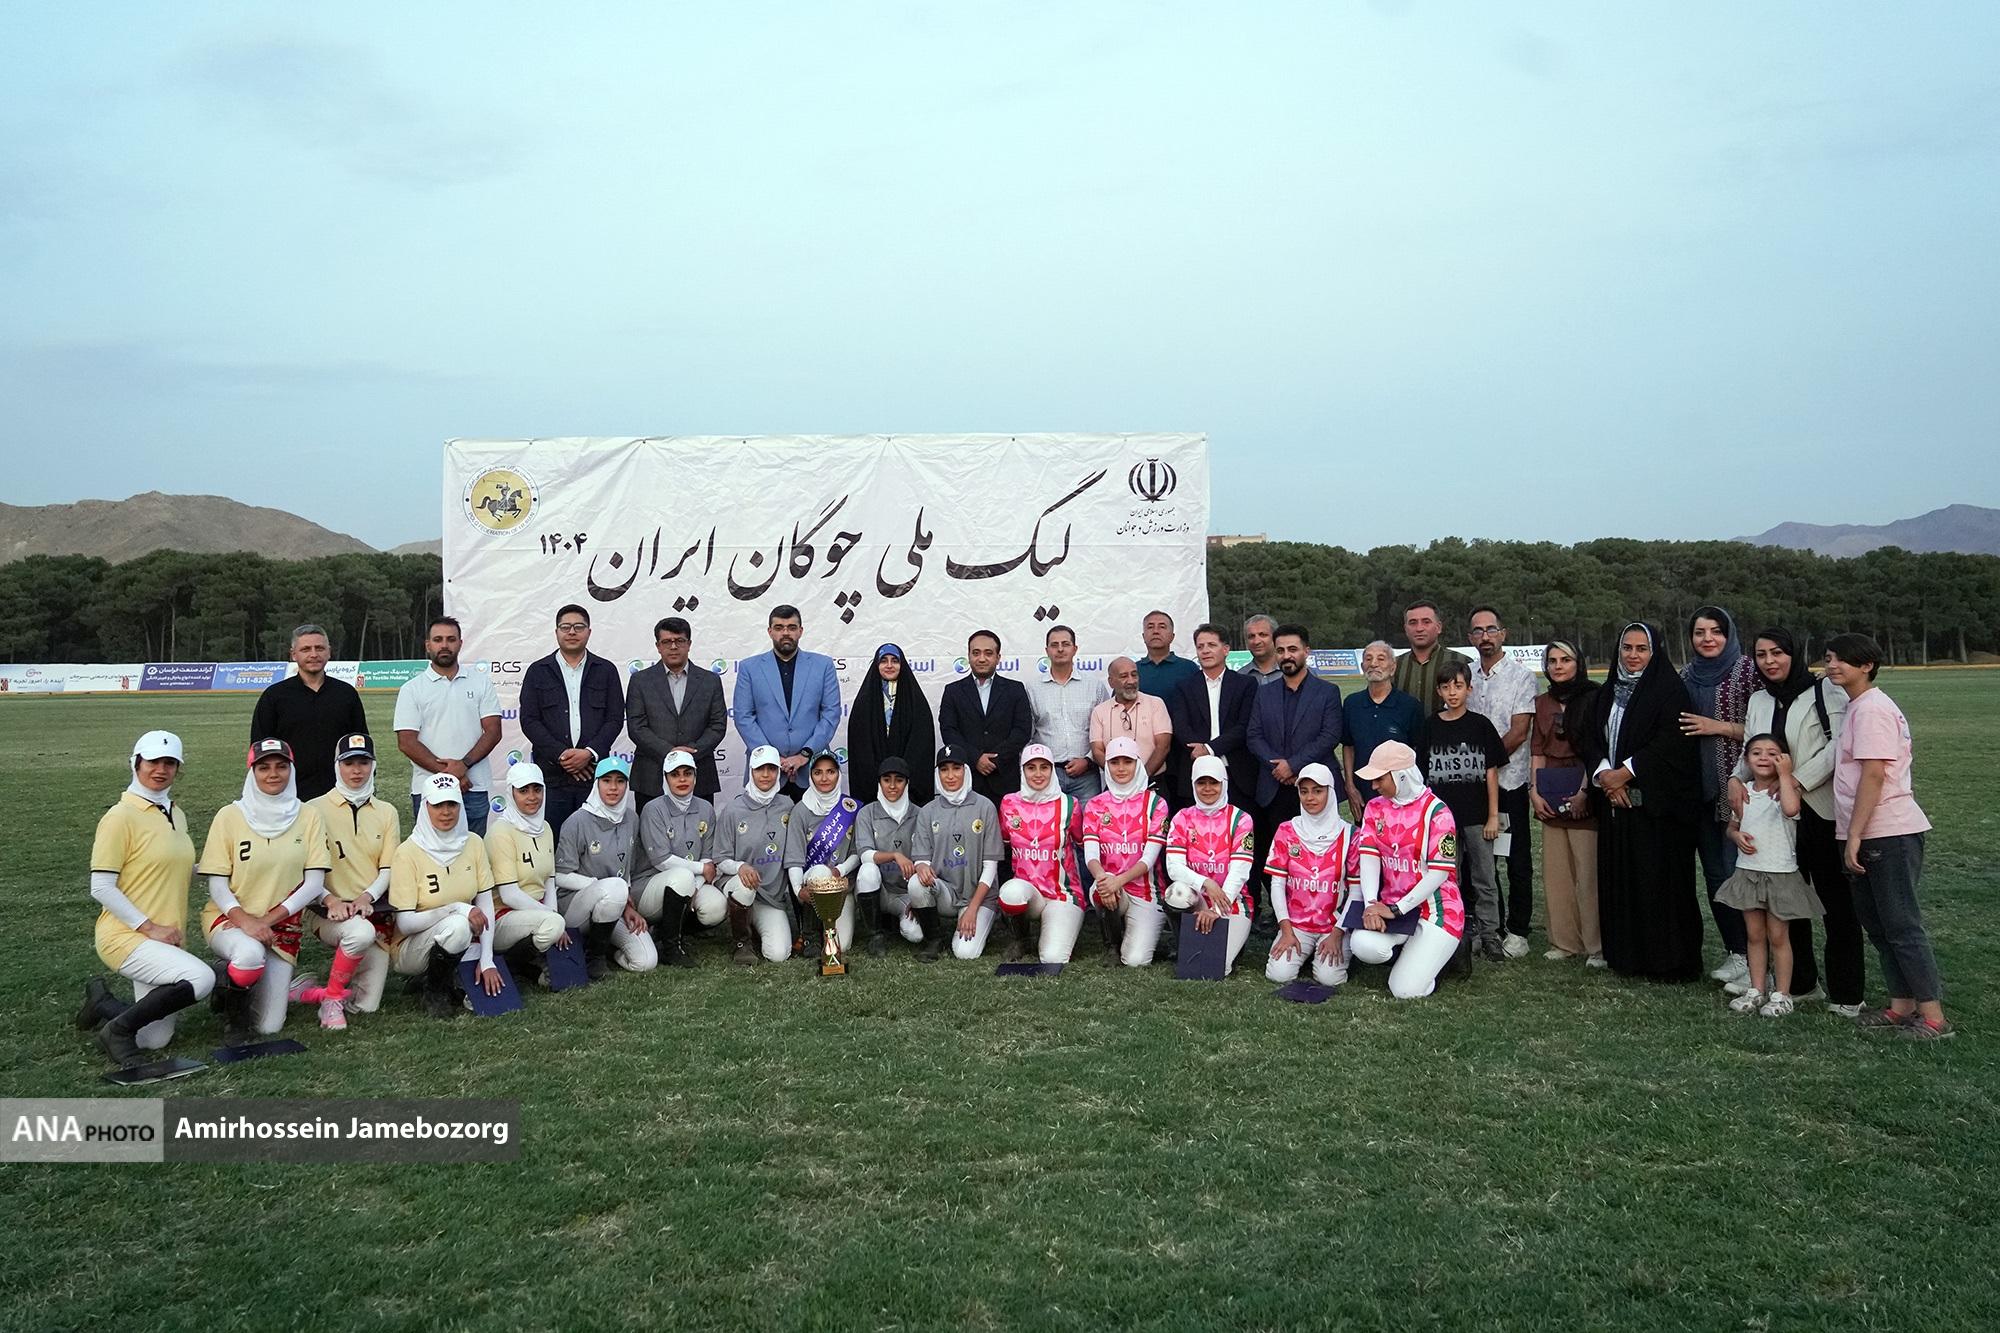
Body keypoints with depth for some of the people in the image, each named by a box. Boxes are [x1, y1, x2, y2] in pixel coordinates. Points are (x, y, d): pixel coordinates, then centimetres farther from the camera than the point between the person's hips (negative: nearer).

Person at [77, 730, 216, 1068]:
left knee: (154, 1039, 5)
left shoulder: (177, 814, 13)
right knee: (201, 978, -31)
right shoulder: (120, 816, -10)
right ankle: (118, 1030, -11)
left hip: (167, 939, 8)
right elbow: (101, 888, -13)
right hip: (125, 936, -7)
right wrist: (150, 927, -17)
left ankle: (102, 1004, 30)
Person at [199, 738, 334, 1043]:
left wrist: (267, 919, -16)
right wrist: (244, 919, -23)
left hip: (282, 926, 2)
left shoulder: (308, 816, -1)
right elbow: (217, 884, -5)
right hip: (229, 919, -2)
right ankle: (232, 1010, -4)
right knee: (250, 955, -38)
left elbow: (314, 883, -4)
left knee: (268, 1027, -2)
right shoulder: (230, 815, -4)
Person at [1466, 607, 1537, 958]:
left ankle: (1517, 930, 10)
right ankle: (1492, 927, 18)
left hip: (1510, 780, -4)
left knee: (1517, 860, 1)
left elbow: (1519, 733, -10)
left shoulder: (1521, 676, -3)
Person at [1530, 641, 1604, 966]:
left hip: (1583, 794, -5)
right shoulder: (1542, 702, 15)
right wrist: (1534, 790, 3)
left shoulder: (1592, 697, -2)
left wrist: (1584, 791, -14)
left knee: (1589, 872, -6)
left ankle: (1596, 946, 2)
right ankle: (1564, 942, 14)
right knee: (1555, 871, 6)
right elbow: (1537, 750, 14)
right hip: (1551, 796, 6)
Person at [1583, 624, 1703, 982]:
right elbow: (1589, 737, 9)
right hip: (1615, 801, 6)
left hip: (1657, 804, -6)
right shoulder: (1607, 693, 14)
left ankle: (1668, 959, 4)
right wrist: (1604, 774, -8)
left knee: (1659, 878, -4)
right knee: (1619, 878, 7)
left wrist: (1624, 772, -14)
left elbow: (1671, 742, -14)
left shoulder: (1670, 690, -4)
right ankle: (1624, 953, 14)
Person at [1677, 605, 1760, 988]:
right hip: (1699, 788, 6)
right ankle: (1735, 952, 20)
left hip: (1738, 788, -6)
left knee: (1737, 871, -7)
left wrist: (1720, 727, -14)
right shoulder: (1686, 676, 12)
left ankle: (1753, 958, 2)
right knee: (1714, 874, 10)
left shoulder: (1747, 671, -6)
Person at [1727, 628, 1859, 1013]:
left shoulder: (1826, 691, -4)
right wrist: (1736, 778, -5)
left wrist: (1800, 780, -19)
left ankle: (1846, 993, 10)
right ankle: (1799, 981, 22)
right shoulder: (1758, 701, 14)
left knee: (1837, 901, 1)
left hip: (1823, 811, -5)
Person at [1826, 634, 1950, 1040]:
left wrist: (1854, 835, -19)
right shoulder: (1857, 707, 15)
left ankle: (1934, 1017, 1)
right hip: (1869, 836, 10)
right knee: (1878, 924, 14)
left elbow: (1873, 775, -20)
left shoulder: (1871, 709, -14)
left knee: (1902, 925, -5)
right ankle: (1902, 1007, 21)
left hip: (1889, 834, -10)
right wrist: (1852, 836, 16)